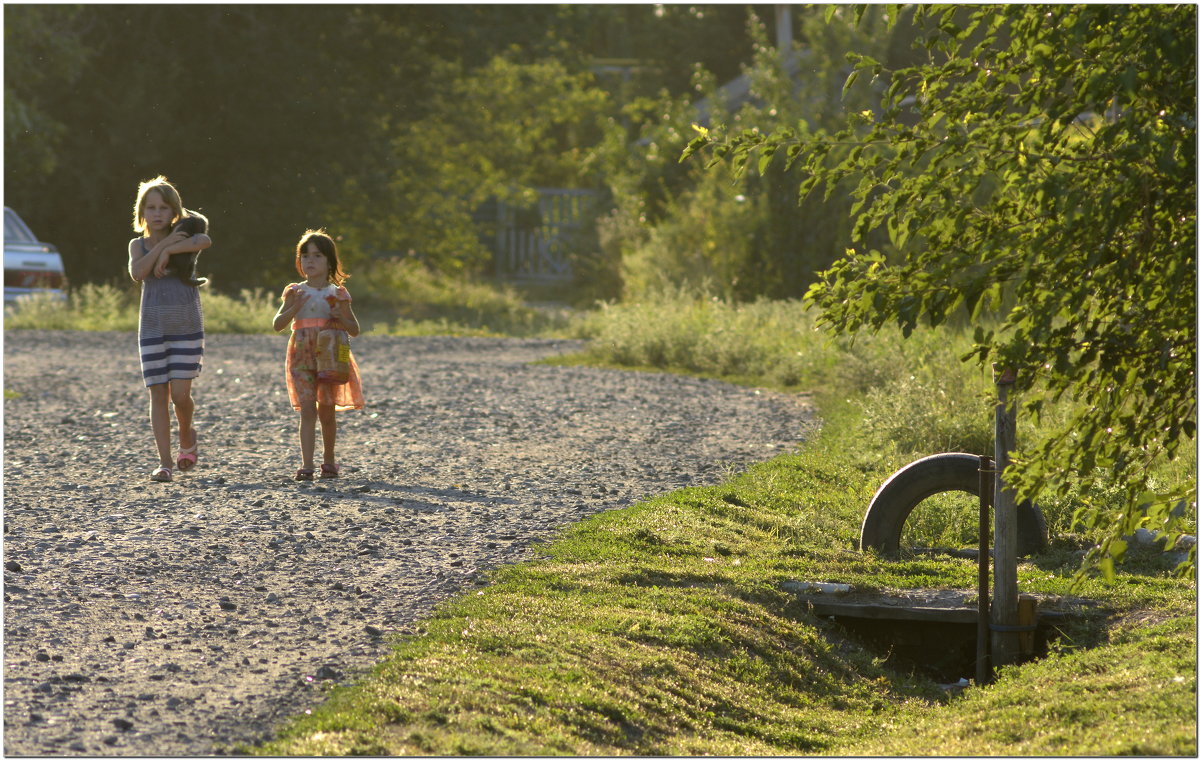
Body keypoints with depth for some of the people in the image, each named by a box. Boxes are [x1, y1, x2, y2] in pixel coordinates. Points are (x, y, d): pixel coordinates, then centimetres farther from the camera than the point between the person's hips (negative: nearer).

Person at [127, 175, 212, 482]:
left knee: (180, 393, -8)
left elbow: (205, 241, -22)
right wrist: (163, 244, -17)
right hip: (152, 328, 2)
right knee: (158, 394, -2)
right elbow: (137, 273, -14)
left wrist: (169, 250, -21)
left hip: (187, 327, -2)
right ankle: (165, 463, 0)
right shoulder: (138, 245, 7)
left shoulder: (184, 237, 2)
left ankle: (186, 436, 24)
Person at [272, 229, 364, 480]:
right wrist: (293, 307, -14)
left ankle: (329, 460, 24)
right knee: (307, 410, -9)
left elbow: (354, 330, 7)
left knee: (327, 411, 7)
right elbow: (278, 325, 2)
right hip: (302, 357, 0)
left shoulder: (337, 294, 4)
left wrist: (340, 318, -14)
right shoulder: (295, 292, 6)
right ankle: (306, 465, -15)